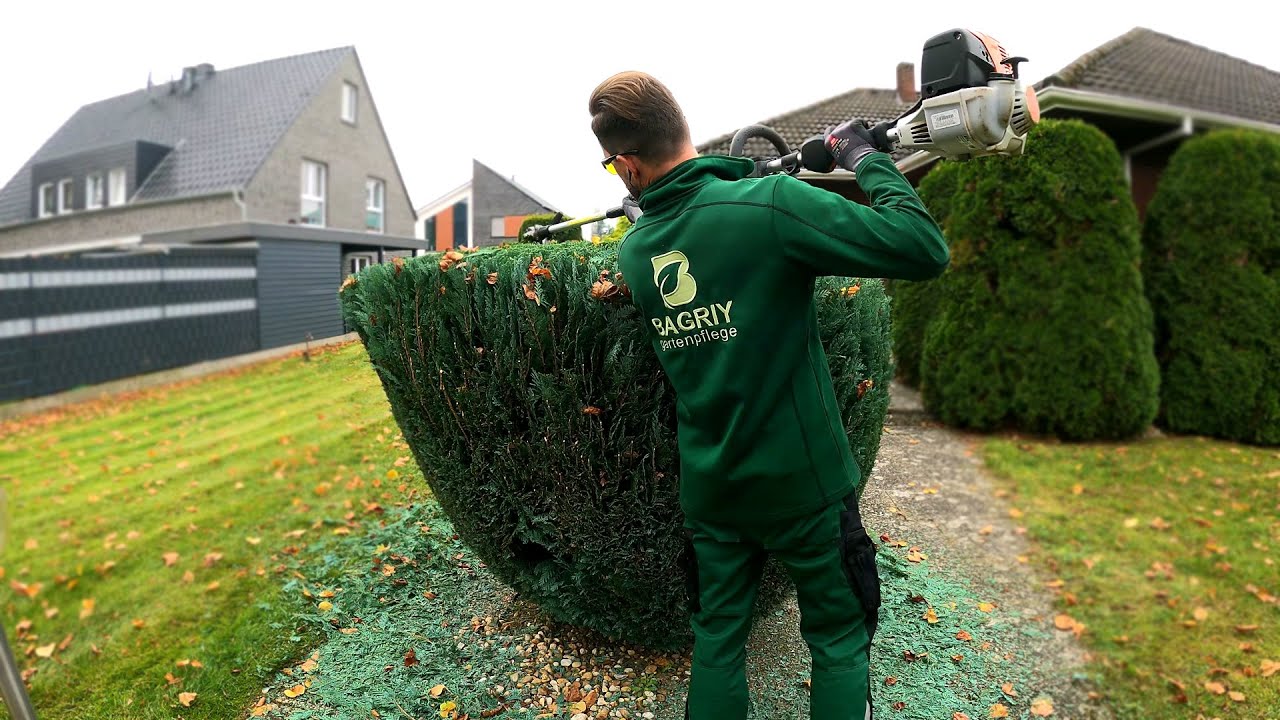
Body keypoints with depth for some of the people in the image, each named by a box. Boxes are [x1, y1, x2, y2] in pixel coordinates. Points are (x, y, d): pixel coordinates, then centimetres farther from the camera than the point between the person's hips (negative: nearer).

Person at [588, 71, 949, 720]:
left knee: (717, 634, 21)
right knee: (838, 640, 17)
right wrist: (867, 160, -7)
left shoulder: (633, 250, -2)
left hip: (708, 488, 5)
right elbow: (924, 249, -20)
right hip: (801, 482, -4)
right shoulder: (769, 203, -20)